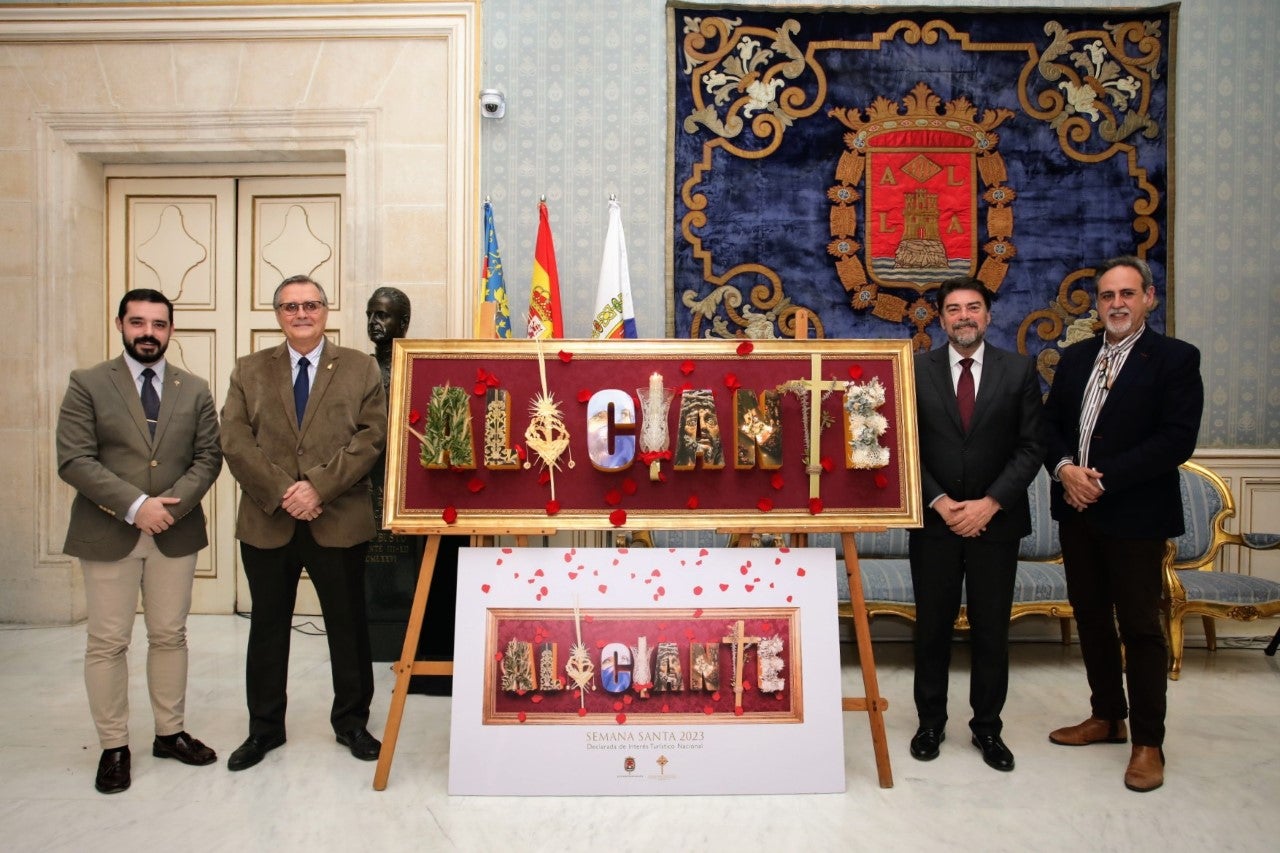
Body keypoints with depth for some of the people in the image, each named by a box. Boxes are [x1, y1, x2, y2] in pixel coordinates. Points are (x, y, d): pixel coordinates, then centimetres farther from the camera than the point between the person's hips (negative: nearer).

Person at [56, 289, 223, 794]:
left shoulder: (195, 391, 7)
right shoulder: (88, 385, -2)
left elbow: (208, 458, 2)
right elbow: (74, 461, -10)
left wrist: (170, 505, -13)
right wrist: (135, 506, -18)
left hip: (176, 533, 3)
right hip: (107, 535, -2)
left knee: (170, 637, 11)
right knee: (107, 643, 4)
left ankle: (171, 733, 25)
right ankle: (113, 747, 17)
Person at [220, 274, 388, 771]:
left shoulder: (360, 369, 4)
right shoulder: (249, 371, 9)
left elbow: (371, 437, -6)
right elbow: (235, 441, -2)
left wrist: (319, 486, -17)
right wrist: (282, 492, -15)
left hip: (339, 521, -1)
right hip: (267, 522, 2)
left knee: (348, 625, 9)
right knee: (267, 627, 13)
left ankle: (351, 722, 25)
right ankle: (265, 727, 28)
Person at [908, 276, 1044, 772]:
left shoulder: (1019, 371, 2)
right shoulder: (916, 371, 1)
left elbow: (1030, 447, -1)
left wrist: (990, 503, -11)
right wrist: (940, 503, -11)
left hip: (996, 519, 0)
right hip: (934, 520, 0)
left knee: (992, 630, 8)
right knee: (932, 628, 9)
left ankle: (987, 727, 24)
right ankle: (931, 722, 24)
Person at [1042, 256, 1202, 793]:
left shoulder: (1175, 359, -7)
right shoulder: (1075, 357, 11)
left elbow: (1176, 440, -15)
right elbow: (1050, 423, 11)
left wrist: (1104, 477, -19)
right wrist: (1064, 468, -9)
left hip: (1135, 516, -6)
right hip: (1076, 512, 6)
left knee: (1140, 627, 2)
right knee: (1090, 617, 15)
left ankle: (1148, 742, 15)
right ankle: (1107, 716, 31)